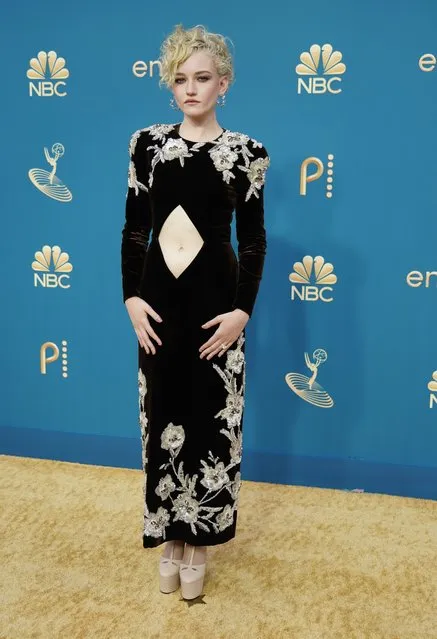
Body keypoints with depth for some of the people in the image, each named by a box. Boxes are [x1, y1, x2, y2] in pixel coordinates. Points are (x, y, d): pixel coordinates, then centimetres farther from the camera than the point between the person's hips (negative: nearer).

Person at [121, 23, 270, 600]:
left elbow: (253, 238, 0)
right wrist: (132, 296, -3)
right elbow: (133, 227, 6)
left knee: (209, 421, 5)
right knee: (163, 418, 9)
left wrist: (243, 310, -8)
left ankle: (197, 541, 24)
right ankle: (170, 537, 27)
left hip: (215, 299, -2)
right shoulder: (147, 143, 4)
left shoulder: (245, 152, -1)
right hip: (159, 299, 2)